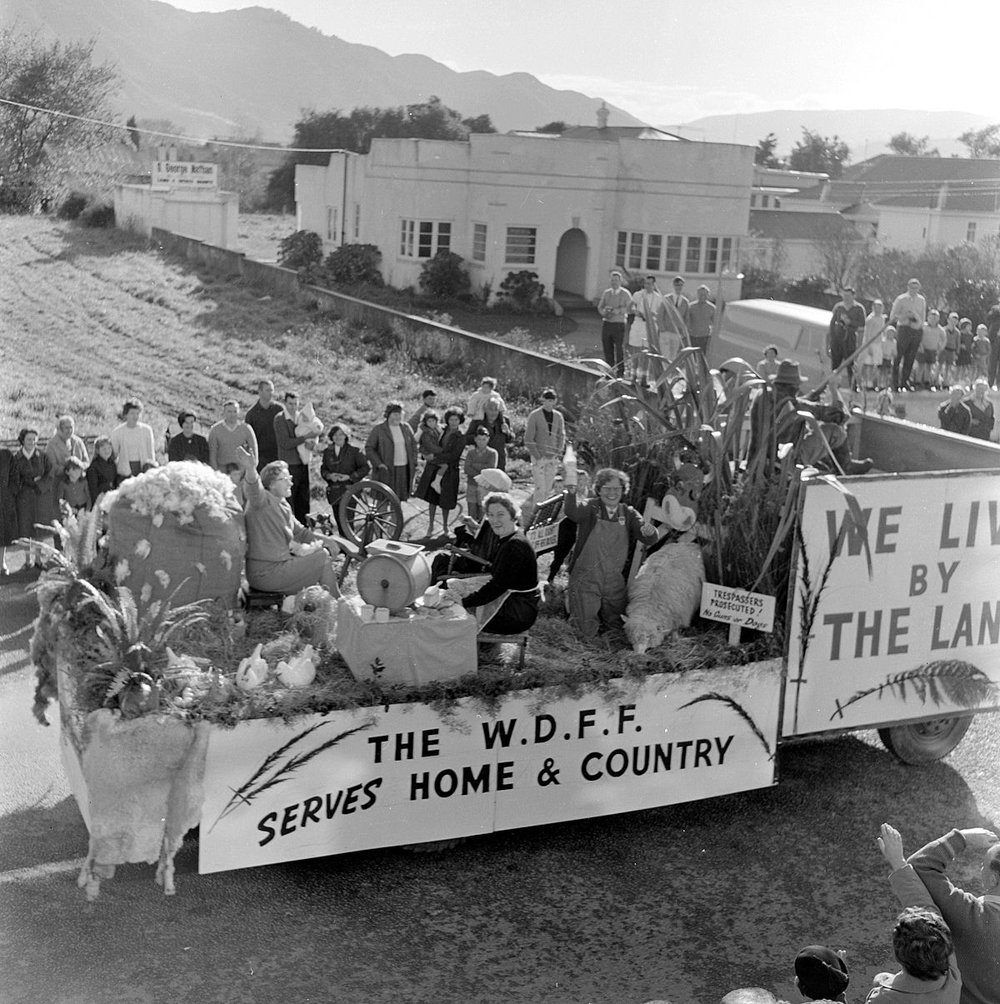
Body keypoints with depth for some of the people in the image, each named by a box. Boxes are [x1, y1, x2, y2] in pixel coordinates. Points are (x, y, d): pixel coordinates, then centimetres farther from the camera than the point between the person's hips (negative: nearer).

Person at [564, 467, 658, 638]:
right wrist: (572, 494, -50)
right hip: (586, 580, -3)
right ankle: (574, 609, 27)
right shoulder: (590, 508, -7)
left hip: (615, 582, 3)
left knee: (615, 627, 13)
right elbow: (571, 512, -28)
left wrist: (649, 531, -33)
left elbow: (650, 540, -8)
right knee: (587, 632, -2)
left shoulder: (628, 514, 2)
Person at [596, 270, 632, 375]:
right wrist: (604, 311, -10)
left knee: (619, 349, -6)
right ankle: (609, 372, 15)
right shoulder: (606, 293, 11)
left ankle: (620, 373, 0)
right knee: (607, 349, 5)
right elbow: (600, 307, 11)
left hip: (619, 324, -4)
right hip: (606, 323, 4)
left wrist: (618, 311, -19)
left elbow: (629, 309, -6)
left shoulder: (625, 294, 0)